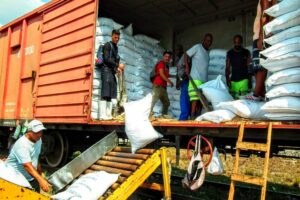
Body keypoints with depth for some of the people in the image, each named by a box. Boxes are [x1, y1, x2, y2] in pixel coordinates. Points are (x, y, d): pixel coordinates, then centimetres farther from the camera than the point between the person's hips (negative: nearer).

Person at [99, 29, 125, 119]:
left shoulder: (115, 47, 23)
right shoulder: (107, 45, 1)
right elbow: (106, 59, -10)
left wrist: (117, 68, 4)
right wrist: (118, 65, -12)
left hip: (112, 72, 8)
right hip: (107, 70, -8)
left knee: (111, 95, 2)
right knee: (105, 94, -13)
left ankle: (108, 114, 2)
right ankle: (102, 115, -15)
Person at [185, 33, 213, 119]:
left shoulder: (207, 51, 22)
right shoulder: (197, 47, 0)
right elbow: (186, 55, -1)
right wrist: (187, 67, -9)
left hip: (204, 79, 7)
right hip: (196, 78, -7)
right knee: (196, 97, -15)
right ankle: (192, 115, -15)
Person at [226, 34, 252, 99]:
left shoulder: (246, 52, 6)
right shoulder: (230, 53, 8)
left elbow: (249, 67, 5)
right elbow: (227, 67, 7)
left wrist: (250, 80, 0)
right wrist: (227, 78, -4)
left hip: (244, 80, -1)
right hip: (233, 81, 1)